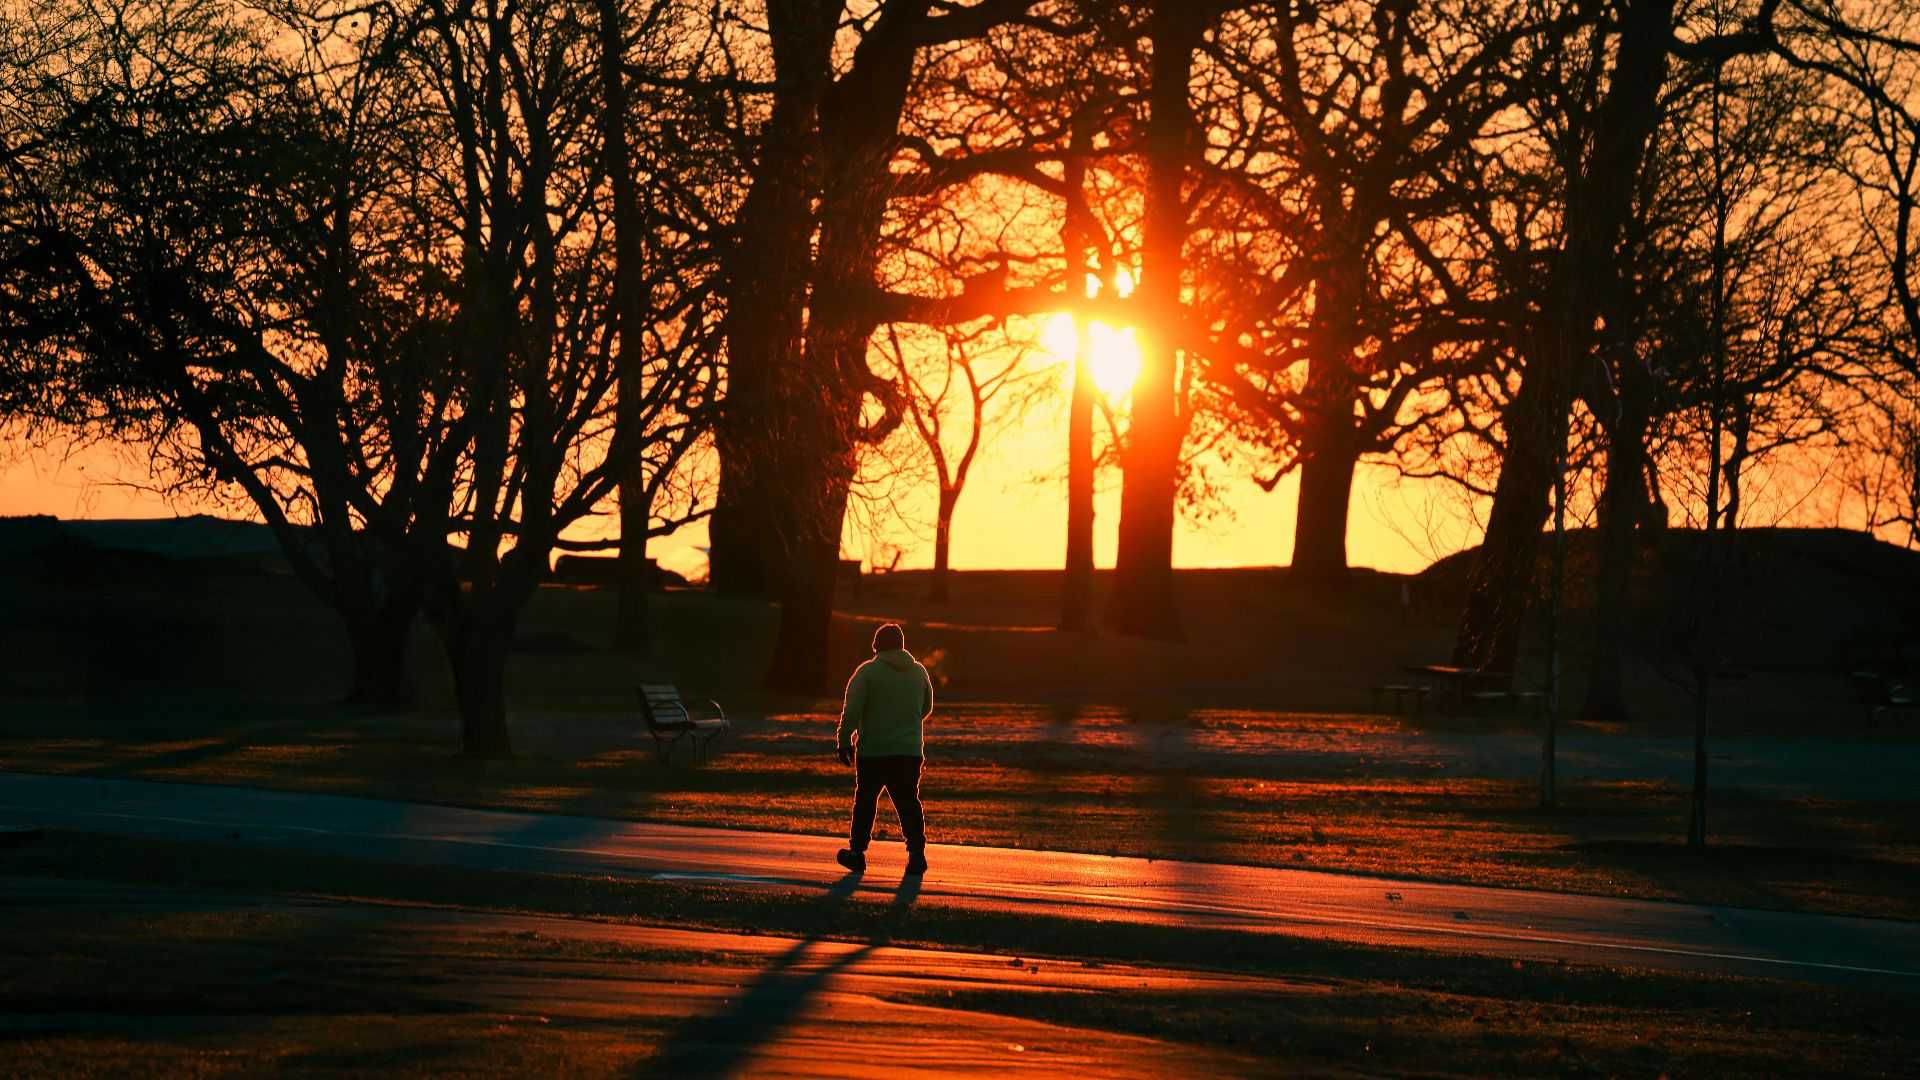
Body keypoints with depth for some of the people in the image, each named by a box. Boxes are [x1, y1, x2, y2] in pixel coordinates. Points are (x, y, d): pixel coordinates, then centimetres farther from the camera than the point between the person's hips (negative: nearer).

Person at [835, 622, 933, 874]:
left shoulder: (868, 671, -6)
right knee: (909, 802, 4)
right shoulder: (919, 672, 7)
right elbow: (926, 708, 20)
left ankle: (857, 851, 17)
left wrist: (844, 741, -1)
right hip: (910, 750, 2)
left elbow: (852, 711, -11)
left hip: (873, 751, -2)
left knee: (865, 801, 11)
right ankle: (917, 851, -10)